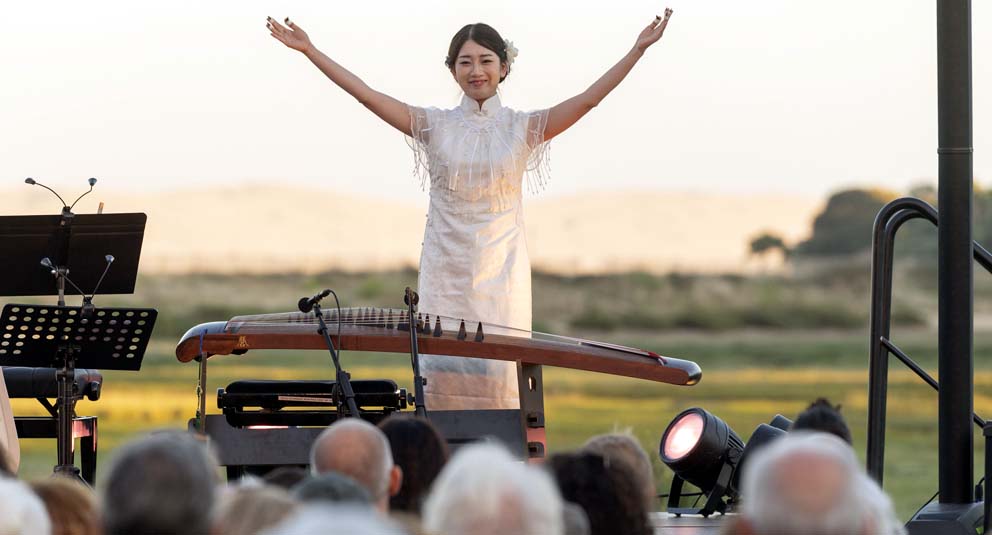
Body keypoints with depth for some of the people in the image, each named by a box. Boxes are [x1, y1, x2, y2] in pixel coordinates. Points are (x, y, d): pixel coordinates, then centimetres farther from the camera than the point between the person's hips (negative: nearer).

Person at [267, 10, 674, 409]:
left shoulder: (523, 129, 4)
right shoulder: (435, 126, 5)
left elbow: (587, 100, -4)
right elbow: (366, 94, 1)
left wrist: (638, 49, -11)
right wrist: (309, 51, -3)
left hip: (501, 272, -1)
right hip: (446, 273, 1)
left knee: (499, 373, -7)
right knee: (441, 372, -5)